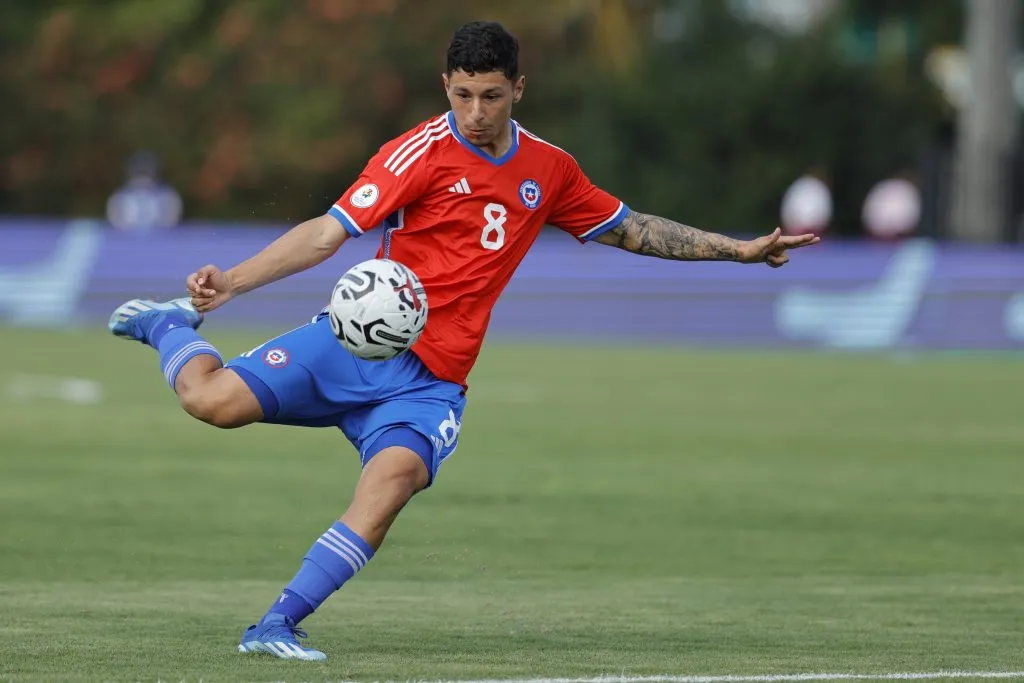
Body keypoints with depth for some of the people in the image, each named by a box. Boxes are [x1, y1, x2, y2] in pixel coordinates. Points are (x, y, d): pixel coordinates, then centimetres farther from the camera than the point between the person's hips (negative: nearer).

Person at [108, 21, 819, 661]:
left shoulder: (549, 170, 12)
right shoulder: (423, 152, -6)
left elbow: (631, 229, 27)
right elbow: (327, 234, -10)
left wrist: (739, 250, 25)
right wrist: (231, 281, -21)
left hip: (432, 381, 3)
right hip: (359, 342, -3)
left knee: (392, 480, -28)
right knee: (215, 400, -19)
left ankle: (277, 626, -27)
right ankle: (171, 324, 18)